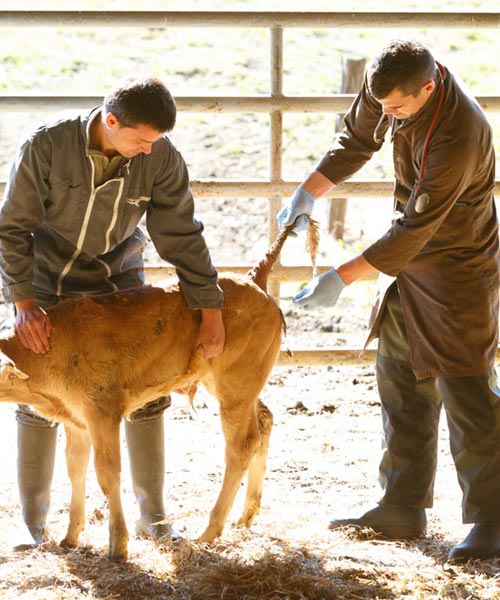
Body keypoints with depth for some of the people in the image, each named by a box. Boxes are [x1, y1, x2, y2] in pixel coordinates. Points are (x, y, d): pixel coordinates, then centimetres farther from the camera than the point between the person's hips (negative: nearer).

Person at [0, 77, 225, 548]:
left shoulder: (160, 158, -21)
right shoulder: (46, 147, -27)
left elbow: (181, 237, -15)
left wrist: (210, 312, -18)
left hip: (118, 279, 2)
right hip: (48, 282, -2)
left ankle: (152, 516, 9)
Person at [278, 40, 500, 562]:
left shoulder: (457, 135, -33)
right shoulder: (388, 86, -8)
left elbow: (415, 227, -30)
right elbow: (357, 139, 12)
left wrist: (341, 279, -28)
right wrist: (308, 193, 2)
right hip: (409, 263, 9)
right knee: (400, 383, 12)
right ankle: (402, 510, 21)